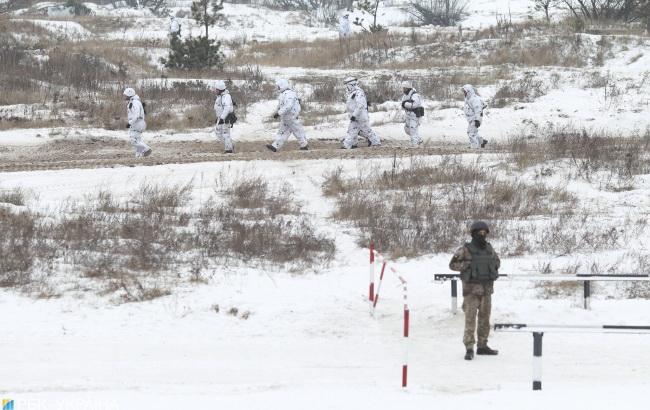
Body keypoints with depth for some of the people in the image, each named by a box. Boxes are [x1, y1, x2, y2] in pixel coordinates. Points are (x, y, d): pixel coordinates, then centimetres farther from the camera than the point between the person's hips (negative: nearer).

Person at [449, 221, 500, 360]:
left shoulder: (489, 248, 10)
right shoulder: (466, 250, -6)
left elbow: (497, 260, 26)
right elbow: (453, 264, -6)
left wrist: (494, 266, 5)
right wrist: (468, 265, -15)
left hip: (487, 289, 6)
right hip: (472, 288, -6)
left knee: (485, 318, 11)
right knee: (470, 318, -9)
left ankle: (482, 346, 21)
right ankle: (469, 349, -10)